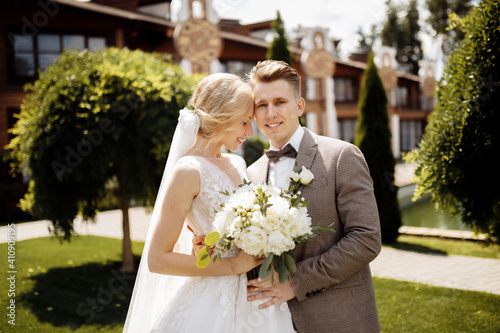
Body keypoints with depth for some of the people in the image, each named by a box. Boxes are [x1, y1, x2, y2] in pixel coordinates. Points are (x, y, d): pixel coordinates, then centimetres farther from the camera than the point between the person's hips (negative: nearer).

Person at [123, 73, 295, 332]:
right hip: (211, 307, -7)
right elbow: (157, 259, -17)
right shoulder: (189, 170, -14)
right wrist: (232, 265, -17)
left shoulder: (238, 164, 8)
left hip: (249, 302, 7)